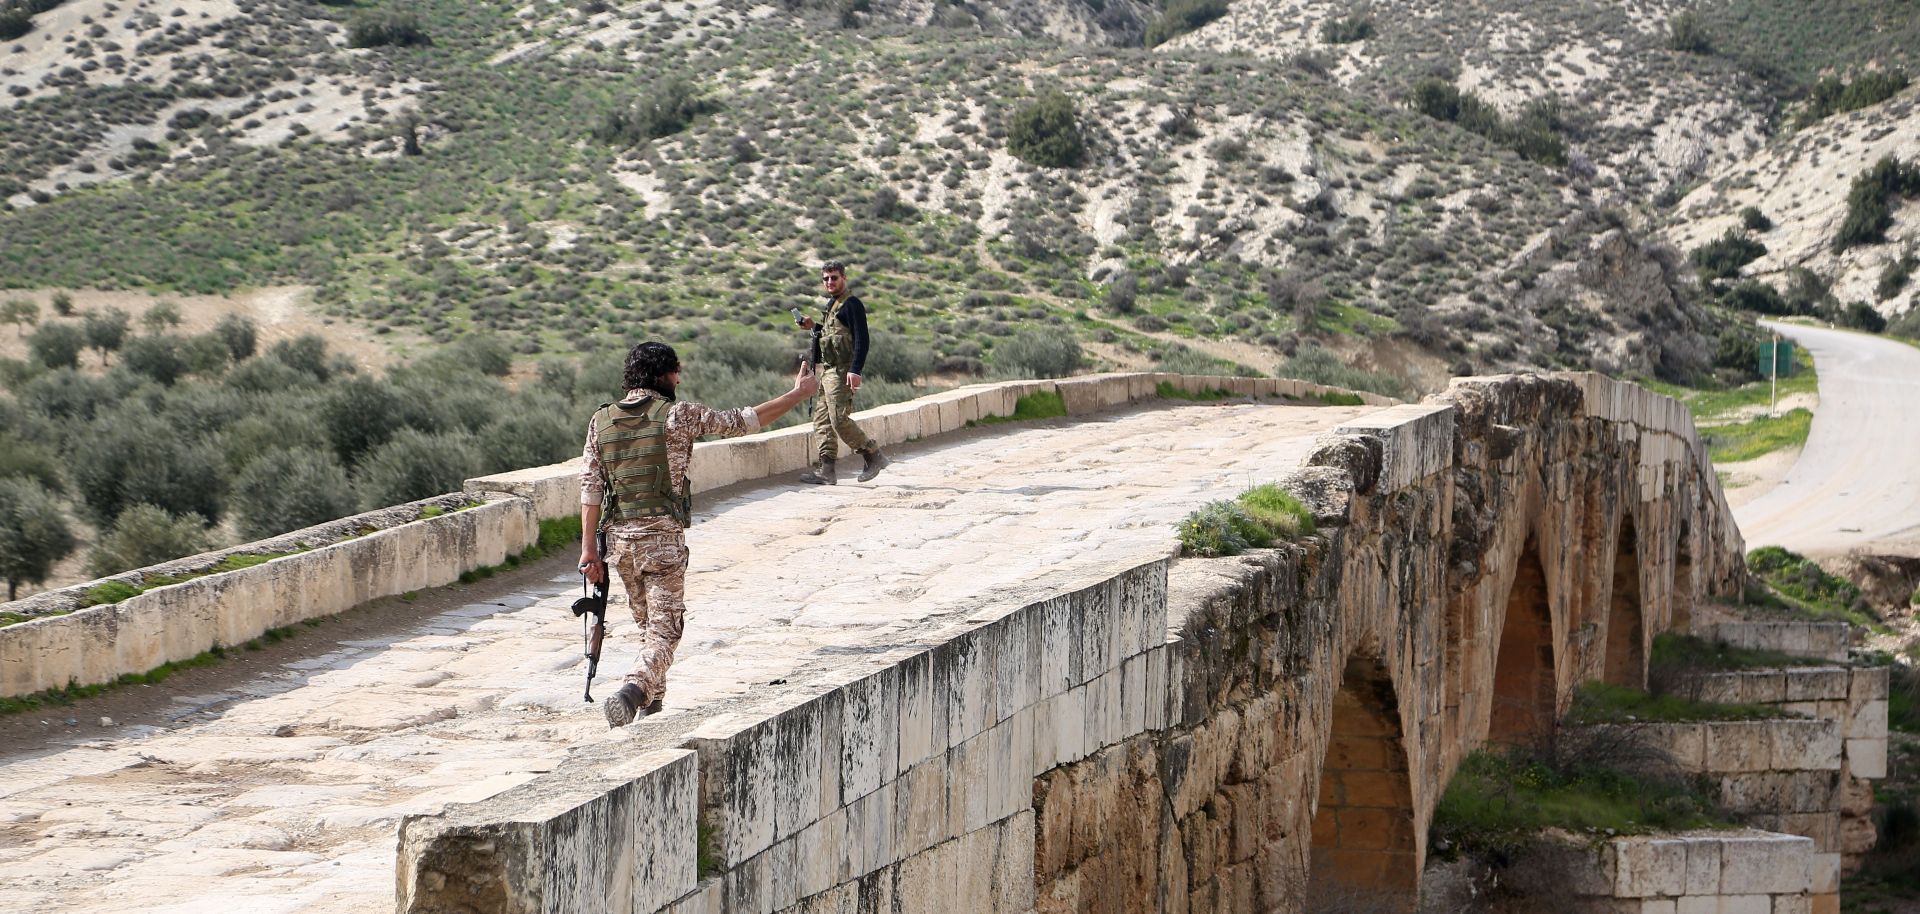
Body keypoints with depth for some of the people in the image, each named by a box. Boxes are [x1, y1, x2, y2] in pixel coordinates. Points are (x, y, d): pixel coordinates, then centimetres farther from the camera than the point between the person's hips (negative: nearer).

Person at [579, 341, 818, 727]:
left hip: (620, 538, 5)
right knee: (665, 629, -4)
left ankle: (652, 699, 30)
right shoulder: (677, 416, -7)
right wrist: (799, 393, 10)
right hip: (663, 537, -5)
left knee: (647, 624, 22)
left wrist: (589, 547, 4)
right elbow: (743, 421, -1)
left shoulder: (600, 421, 4)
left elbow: (590, 487, 2)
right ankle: (631, 691, -27)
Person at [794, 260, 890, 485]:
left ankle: (874, 456, -2)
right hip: (828, 370, 10)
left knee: (840, 420, -14)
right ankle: (825, 469, 6)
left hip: (842, 371, -10)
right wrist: (813, 326, 15)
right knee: (821, 419, 6)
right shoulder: (831, 305, 19)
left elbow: (861, 339, -17)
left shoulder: (852, 304, -10)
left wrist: (855, 370, -26)